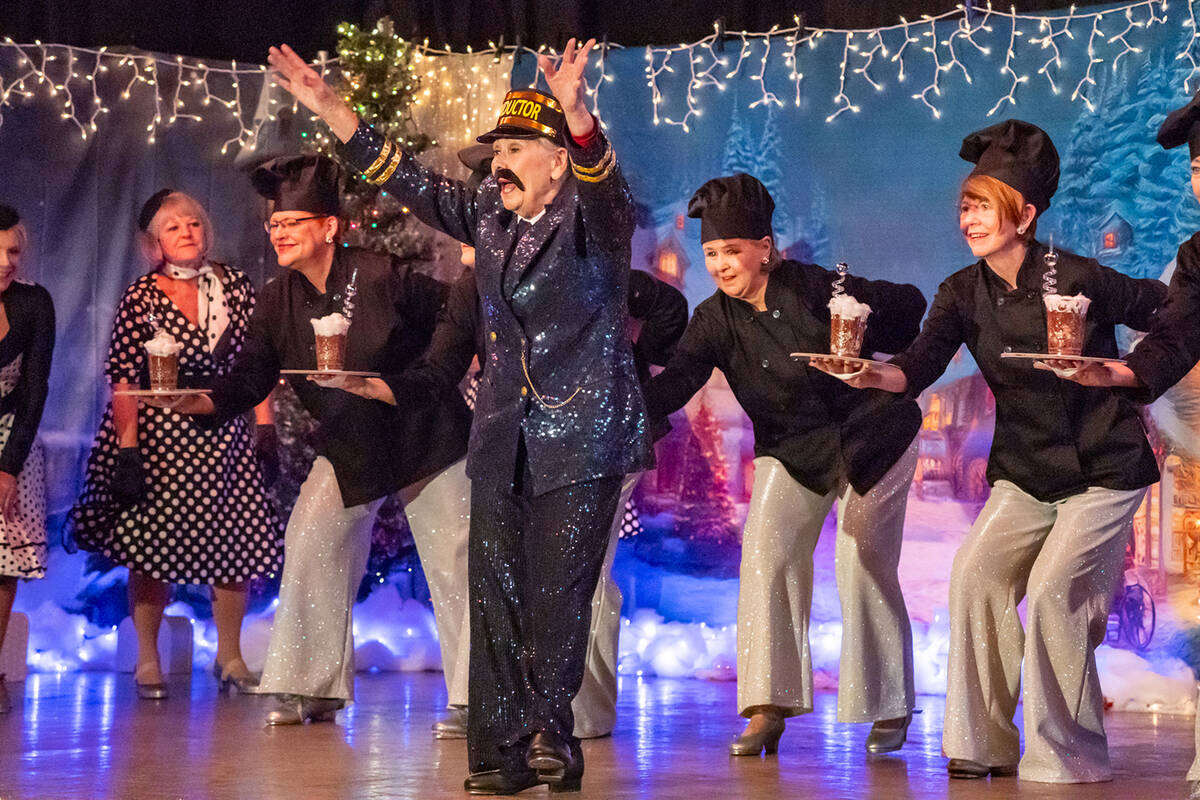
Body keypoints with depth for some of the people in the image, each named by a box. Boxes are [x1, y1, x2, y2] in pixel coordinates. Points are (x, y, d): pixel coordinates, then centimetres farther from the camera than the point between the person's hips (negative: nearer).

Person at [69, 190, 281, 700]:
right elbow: (124, 380, -6)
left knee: (237, 542, 0)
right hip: (158, 432, -3)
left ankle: (230, 657, 13)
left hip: (225, 430, 3)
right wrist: (127, 449, -12)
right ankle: (148, 662, 10)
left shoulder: (235, 286, 5)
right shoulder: (140, 297, -3)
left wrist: (265, 428, 1)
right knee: (150, 546, -1)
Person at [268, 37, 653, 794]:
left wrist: (575, 111, -48)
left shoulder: (592, 218, -7)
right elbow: (409, 178, 10)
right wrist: (330, 108, 3)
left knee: (557, 589, -8)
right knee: (495, 593, 2)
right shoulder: (487, 215, 10)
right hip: (505, 433, 6)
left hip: (582, 433, -6)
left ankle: (549, 729, 2)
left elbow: (604, 182, -28)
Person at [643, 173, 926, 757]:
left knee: (863, 563, -8)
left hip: (871, 434, -3)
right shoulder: (715, 321, -6)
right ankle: (769, 710, -12)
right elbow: (673, 385, -20)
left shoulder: (813, 288, -16)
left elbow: (908, 305, -7)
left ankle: (890, 710, 8)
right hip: (792, 449, 4)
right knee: (765, 551, -14)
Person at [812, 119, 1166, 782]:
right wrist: (875, 375, -37)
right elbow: (920, 366, -18)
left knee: (1054, 590, -16)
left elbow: (1164, 314, 0)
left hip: (1103, 467, -5)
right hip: (1024, 471, 5)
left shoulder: (1076, 278, -14)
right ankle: (983, 745, -3)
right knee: (975, 573, -12)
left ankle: (1067, 756, -2)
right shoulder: (963, 293, -2)